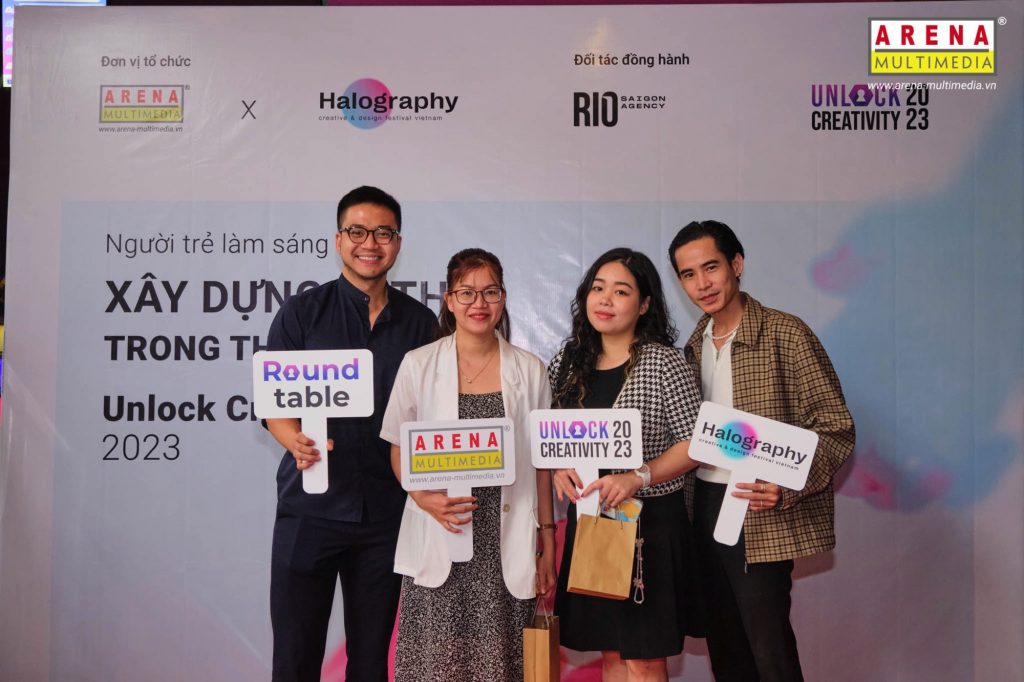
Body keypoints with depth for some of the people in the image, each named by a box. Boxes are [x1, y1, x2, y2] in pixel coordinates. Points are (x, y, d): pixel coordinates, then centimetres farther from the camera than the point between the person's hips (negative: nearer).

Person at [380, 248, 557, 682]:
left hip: (506, 548, 1)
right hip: (438, 544, -1)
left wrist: (547, 545, 6)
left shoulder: (530, 370, 3)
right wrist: (422, 496, -12)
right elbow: (398, 450, 7)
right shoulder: (418, 365, -1)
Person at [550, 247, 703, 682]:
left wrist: (637, 477, -21)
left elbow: (693, 443, -10)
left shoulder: (663, 362, -8)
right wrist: (559, 469, -8)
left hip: (651, 520, -4)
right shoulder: (568, 362, 5)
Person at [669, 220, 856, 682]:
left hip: (763, 518, -6)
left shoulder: (786, 334, -11)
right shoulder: (696, 344, 9)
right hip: (707, 506, 6)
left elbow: (836, 428, -13)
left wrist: (787, 488, -25)